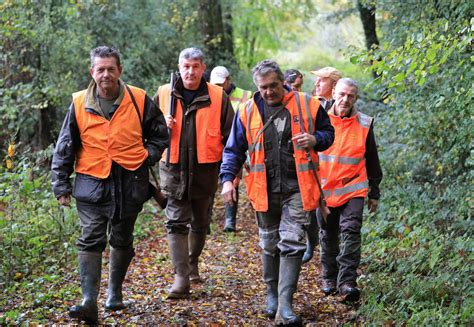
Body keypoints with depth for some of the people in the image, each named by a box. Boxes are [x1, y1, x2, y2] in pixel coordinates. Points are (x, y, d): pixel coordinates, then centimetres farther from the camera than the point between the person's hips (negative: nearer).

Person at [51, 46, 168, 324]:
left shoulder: (139, 100, -2)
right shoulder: (80, 104, -1)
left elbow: (160, 134, 12)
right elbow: (65, 148, 6)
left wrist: (147, 158, -2)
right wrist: (61, 186, 5)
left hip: (130, 183, 1)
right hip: (92, 183, 0)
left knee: (122, 241, 13)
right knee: (91, 241, -10)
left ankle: (115, 293, 31)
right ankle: (89, 302, -15)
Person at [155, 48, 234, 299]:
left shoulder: (217, 97, -1)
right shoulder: (164, 94, 2)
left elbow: (229, 134, 3)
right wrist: (163, 126, -9)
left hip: (204, 170, 0)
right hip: (174, 168, 0)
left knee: (200, 223, 15)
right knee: (176, 223, -7)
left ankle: (193, 264, 37)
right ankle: (181, 277, -9)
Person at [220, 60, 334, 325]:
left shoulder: (308, 105, -1)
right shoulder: (248, 111, 3)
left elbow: (328, 133, 12)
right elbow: (234, 149, 9)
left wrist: (315, 140, -11)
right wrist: (228, 179, -4)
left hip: (297, 189, -2)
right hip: (264, 190, 2)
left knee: (292, 243, -10)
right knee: (270, 244, 15)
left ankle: (285, 305, -10)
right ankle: (272, 293, 33)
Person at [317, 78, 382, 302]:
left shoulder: (364, 124, 1)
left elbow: (372, 161, 10)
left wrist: (374, 193, 11)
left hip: (353, 189, -1)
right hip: (324, 189, 1)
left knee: (350, 231, -16)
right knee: (328, 236, 12)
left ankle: (347, 283, -18)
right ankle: (329, 278, 29)